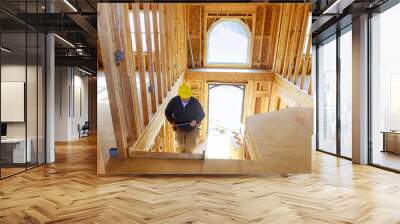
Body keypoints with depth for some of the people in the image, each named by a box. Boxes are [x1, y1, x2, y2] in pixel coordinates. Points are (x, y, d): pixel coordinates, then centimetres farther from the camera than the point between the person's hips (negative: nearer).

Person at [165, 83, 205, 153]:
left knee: (189, 149, 13)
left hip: (192, 129, -1)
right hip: (179, 128, 1)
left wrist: (196, 121, -27)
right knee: (180, 148, 14)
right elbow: (167, 112, -3)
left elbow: (201, 114, -7)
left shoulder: (195, 102, -23)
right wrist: (172, 121, -19)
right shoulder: (174, 101, -20)